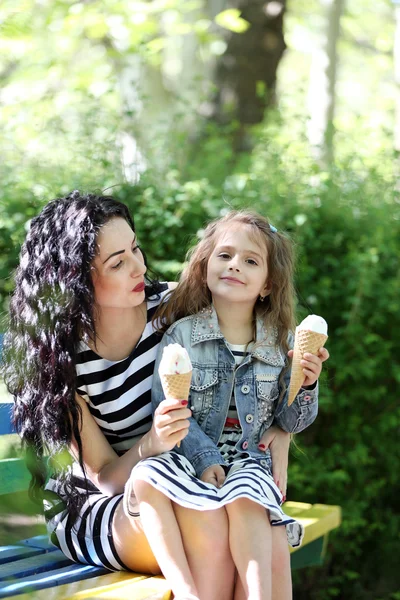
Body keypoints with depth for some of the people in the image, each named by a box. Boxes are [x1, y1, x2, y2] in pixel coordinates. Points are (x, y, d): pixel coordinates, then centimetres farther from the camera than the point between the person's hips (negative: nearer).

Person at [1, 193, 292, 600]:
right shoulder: (61, 358, -16)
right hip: (90, 505, -3)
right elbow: (106, 476, -13)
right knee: (206, 520, -34)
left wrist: (278, 432, -16)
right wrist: (151, 445, -34)